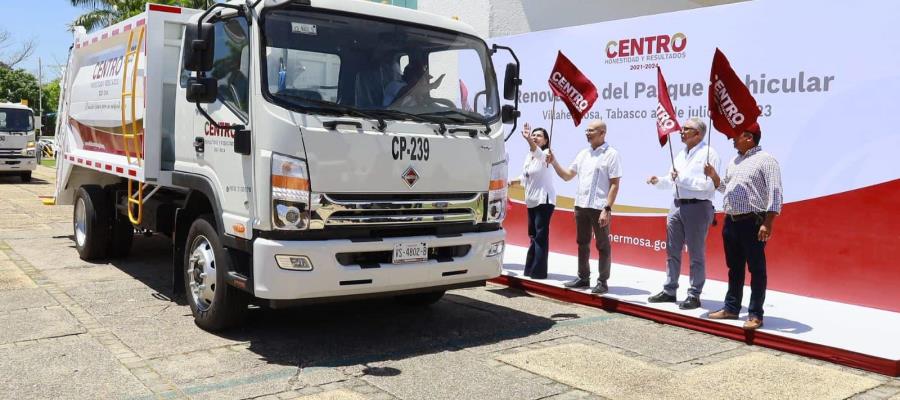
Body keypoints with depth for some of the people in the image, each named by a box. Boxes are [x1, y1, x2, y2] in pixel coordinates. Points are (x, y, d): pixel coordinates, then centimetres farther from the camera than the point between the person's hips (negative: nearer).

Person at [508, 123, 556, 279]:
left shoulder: (545, 154, -9)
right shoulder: (529, 155, 13)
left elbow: (538, 153, -34)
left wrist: (528, 140, -53)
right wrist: (511, 182, 5)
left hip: (544, 199, -8)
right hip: (531, 200, 8)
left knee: (540, 235, -8)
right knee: (533, 235, 13)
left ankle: (538, 271, -6)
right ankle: (530, 268, 20)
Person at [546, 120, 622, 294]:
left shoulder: (611, 154, -6)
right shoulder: (583, 154, 13)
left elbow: (614, 185, -10)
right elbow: (567, 176, 18)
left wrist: (607, 209, -17)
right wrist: (554, 163, 2)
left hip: (599, 208, -7)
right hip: (581, 206, 7)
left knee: (602, 246, 2)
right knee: (582, 244, 13)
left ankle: (603, 282, 9)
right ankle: (583, 277, 24)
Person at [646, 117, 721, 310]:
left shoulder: (708, 154, -9)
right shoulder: (681, 154, 17)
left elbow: (709, 184, -19)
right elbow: (672, 180, 22)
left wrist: (682, 179, -18)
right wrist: (658, 181, 3)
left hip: (697, 207, -8)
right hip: (677, 206, 8)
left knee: (696, 254, 1)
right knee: (672, 251, 11)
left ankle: (694, 295, 9)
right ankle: (669, 290, 21)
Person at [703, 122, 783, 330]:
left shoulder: (765, 160, -7)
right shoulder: (734, 161, 17)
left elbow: (775, 193, -13)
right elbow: (724, 187, 28)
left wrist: (767, 223, -20)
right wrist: (713, 175, 9)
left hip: (753, 222, -8)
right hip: (731, 221, 8)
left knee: (757, 270, 0)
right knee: (734, 268, 14)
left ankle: (755, 315, 5)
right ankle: (731, 308, 24)